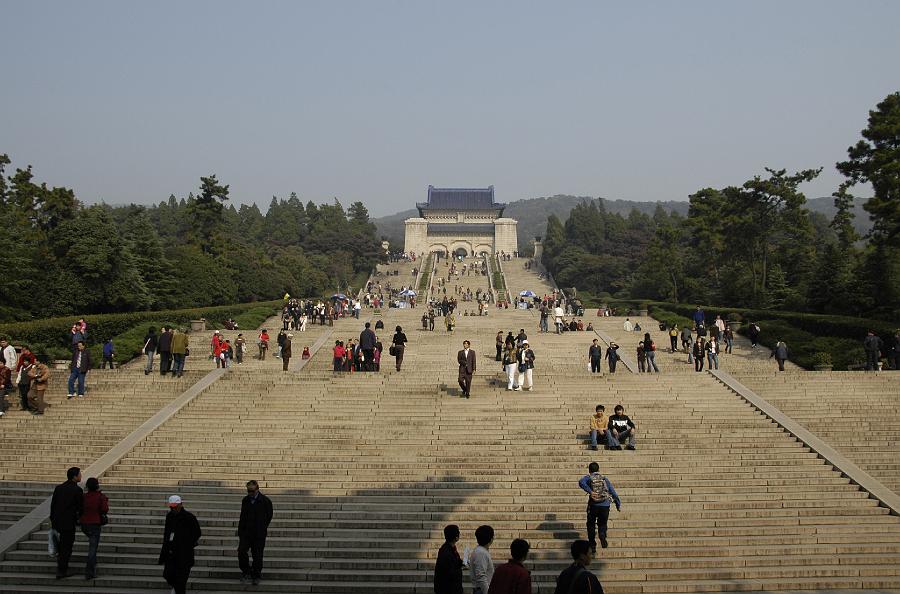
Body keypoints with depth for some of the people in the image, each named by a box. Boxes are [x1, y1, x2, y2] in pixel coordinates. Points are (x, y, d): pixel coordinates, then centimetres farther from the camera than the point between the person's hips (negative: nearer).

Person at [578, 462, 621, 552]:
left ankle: (592, 545, 15)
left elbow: (581, 482, -17)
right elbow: (613, 493, 14)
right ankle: (602, 536, -15)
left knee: (591, 525, 16)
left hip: (593, 505, -2)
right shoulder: (605, 479, 16)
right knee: (602, 524, 17)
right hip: (605, 505, 2)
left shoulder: (588, 477, 8)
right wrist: (618, 505, 21)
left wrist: (590, 492, -26)